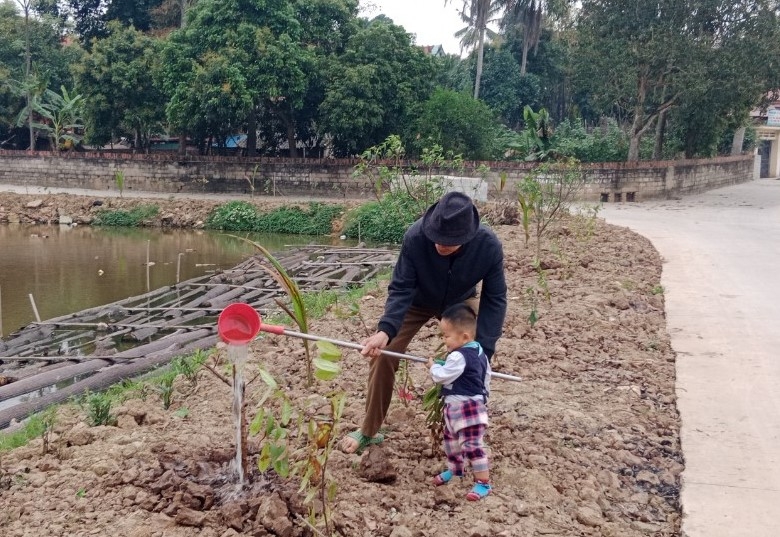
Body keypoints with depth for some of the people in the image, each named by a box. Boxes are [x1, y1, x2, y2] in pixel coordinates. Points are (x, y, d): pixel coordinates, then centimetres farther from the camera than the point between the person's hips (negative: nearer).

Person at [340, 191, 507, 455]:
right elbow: (401, 288, -32)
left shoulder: (489, 245, -36)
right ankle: (368, 431, 9)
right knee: (383, 356, -8)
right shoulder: (415, 237, -39)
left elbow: (494, 299, -26)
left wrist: (483, 350, -34)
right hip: (416, 301, -1)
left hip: (460, 302, 1)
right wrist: (386, 330, -49)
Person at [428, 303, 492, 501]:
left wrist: (433, 366, 2)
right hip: (458, 406, 11)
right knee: (451, 437, 25)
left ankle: (483, 482, -4)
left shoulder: (459, 357, -26)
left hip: (466, 407, -11)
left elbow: (441, 377, -19)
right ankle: (454, 469, 42)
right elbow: (486, 375, 18)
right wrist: (482, 395, 30)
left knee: (472, 445, -8)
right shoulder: (478, 351, 6)